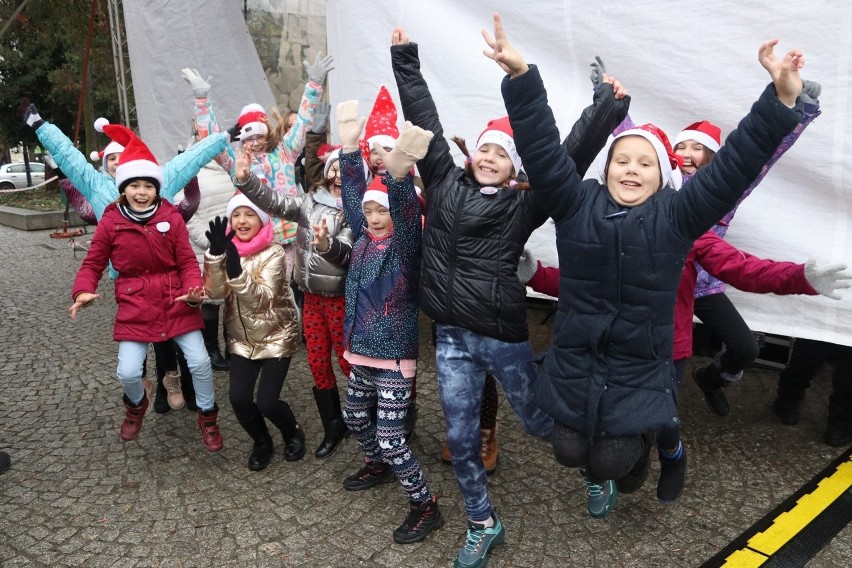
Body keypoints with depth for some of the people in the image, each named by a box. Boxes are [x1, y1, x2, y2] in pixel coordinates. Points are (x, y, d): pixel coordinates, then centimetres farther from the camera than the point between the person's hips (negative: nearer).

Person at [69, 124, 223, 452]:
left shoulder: (171, 218, -4)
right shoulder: (110, 222, -4)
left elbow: (187, 262, -2)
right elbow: (93, 264, 2)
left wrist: (193, 291, -20)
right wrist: (83, 292, -17)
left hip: (176, 302, 0)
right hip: (134, 307, 0)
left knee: (199, 361, -4)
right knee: (127, 372, -5)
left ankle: (207, 416, 22)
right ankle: (137, 404, 34)